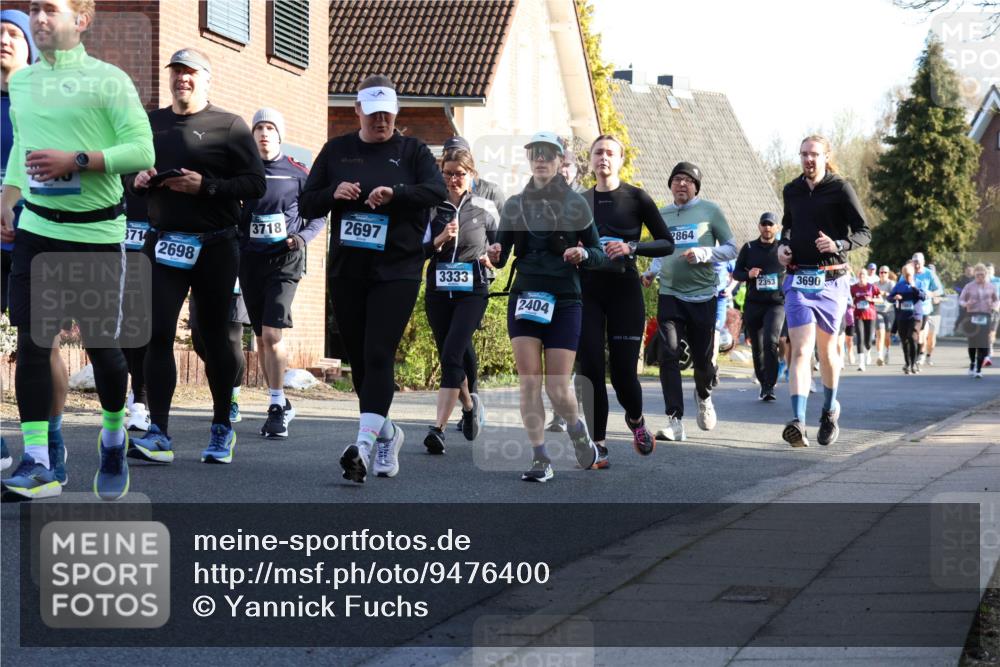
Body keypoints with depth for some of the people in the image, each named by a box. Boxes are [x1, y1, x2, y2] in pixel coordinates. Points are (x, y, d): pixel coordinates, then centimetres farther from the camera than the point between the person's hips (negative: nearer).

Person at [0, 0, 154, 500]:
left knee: (101, 342, 5)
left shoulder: (108, 80, -6)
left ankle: (113, 440, 30)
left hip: (96, 233, -4)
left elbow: (142, 150, -12)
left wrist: (76, 161, -21)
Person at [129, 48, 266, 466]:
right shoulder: (150, 124, 15)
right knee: (159, 334, -10)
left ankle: (222, 428, 19)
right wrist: (138, 181, 2)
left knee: (214, 337, 6)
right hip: (164, 243, 3)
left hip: (215, 246, -3)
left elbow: (256, 184, -6)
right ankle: (158, 433, -12)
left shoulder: (229, 126, 1)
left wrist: (206, 185, -18)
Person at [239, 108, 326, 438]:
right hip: (250, 259, 4)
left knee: (272, 333, -16)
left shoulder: (297, 173, 1)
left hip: (284, 260, -4)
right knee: (262, 336, 10)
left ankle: (277, 407, -10)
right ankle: (280, 404, 22)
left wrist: (302, 237, -9)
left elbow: (319, 216, 8)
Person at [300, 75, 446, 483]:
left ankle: (364, 443, -23)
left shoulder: (412, 151, 5)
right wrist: (333, 194, -9)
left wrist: (395, 193, -26)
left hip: (396, 271, -4)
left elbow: (438, 191, -11)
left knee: (378, 356, -15)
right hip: (346, 272, 4)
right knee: (358, 358, 9)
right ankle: (387, 432, 27)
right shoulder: (337, 151, 12)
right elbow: (306, 205, 12)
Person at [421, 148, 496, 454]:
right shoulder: (433, 207, 3)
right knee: (449, 357, 12)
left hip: (472, 293, -3)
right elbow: (421, 252, 0)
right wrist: (440, 239, -16)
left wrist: (491, 259, 2)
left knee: (452, 356, -16)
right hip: (438, 291, 3)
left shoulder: (485, 208, 2)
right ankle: (469, 404, 41)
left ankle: (438, 428, -21)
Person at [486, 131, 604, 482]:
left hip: (564, 302, -2)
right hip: (523, 299, 2)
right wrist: (494, 255, -14)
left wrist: (583, 254, -16)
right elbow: (501, 256, 9)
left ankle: (577, 428, 27)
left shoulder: (575, 204, 3)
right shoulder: (514, 205, 9)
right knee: (528, 382, -7)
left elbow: (598, 252, 6)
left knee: (558, 387, -5)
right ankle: (540, 458, 0)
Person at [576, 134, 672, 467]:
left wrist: (632, 247, -15)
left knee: (623, 371, -4)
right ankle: (597, 445, 0)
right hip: (587, 291, 2)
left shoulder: (636, 198, 1)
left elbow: (667, 243, 0)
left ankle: (635, 419, 28)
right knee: (590, 369, -6)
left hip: (624, 290, -2)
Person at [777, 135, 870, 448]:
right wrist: (783, 244, 8)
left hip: (831, 280, -2)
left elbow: (864, 233, -4)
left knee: (827, 350, 11)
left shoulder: (840, 189, -3)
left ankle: (829, 410, 37)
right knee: (800, 350, -13)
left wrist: (838, 245, -22)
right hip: (798, 280, 2)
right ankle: (798, 423, -23)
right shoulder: (791, 191, 10)